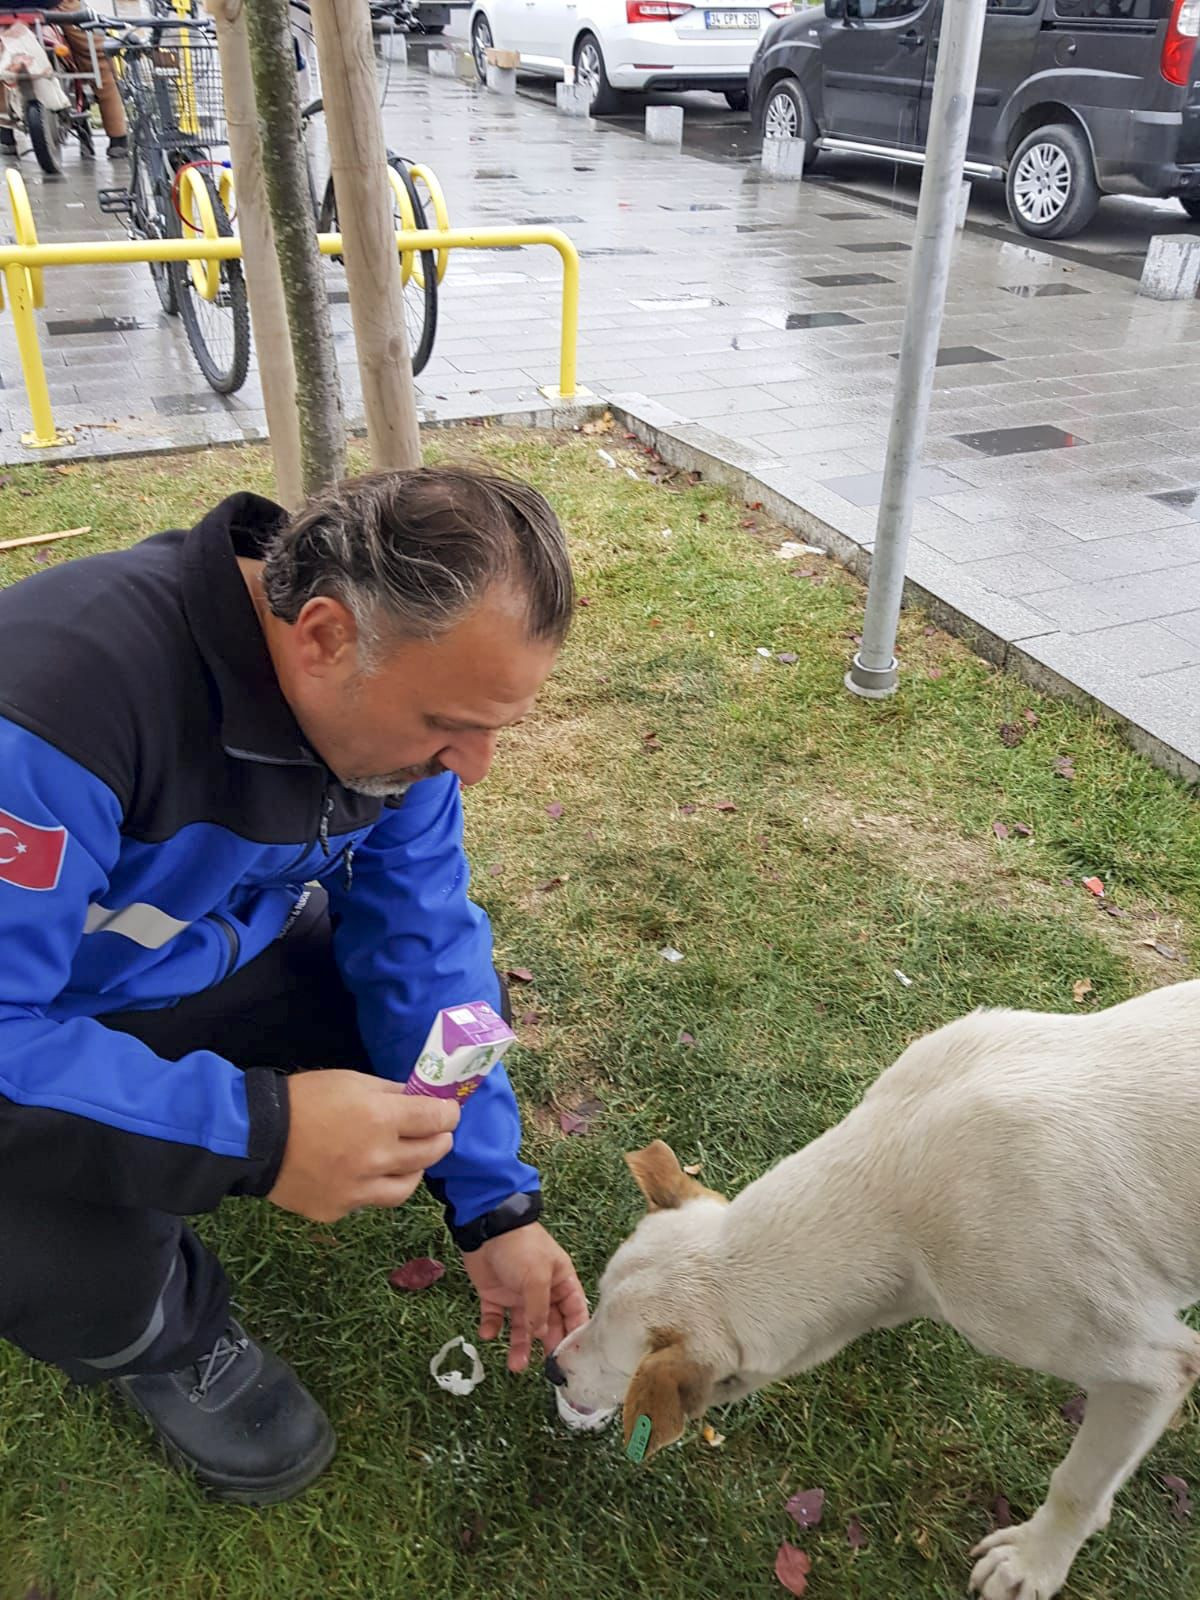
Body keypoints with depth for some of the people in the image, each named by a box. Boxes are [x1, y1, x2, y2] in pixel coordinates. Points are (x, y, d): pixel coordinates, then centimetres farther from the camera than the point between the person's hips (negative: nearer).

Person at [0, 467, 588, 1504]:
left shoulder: (402, 689, -16)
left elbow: (424, 944, -11)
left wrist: (494, 1206, -13)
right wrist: (253, 1130, -44)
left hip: (216, 958, 6)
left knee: (453, 993, -3)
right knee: (83, 1284, -30)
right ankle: (164, 1336, 8)